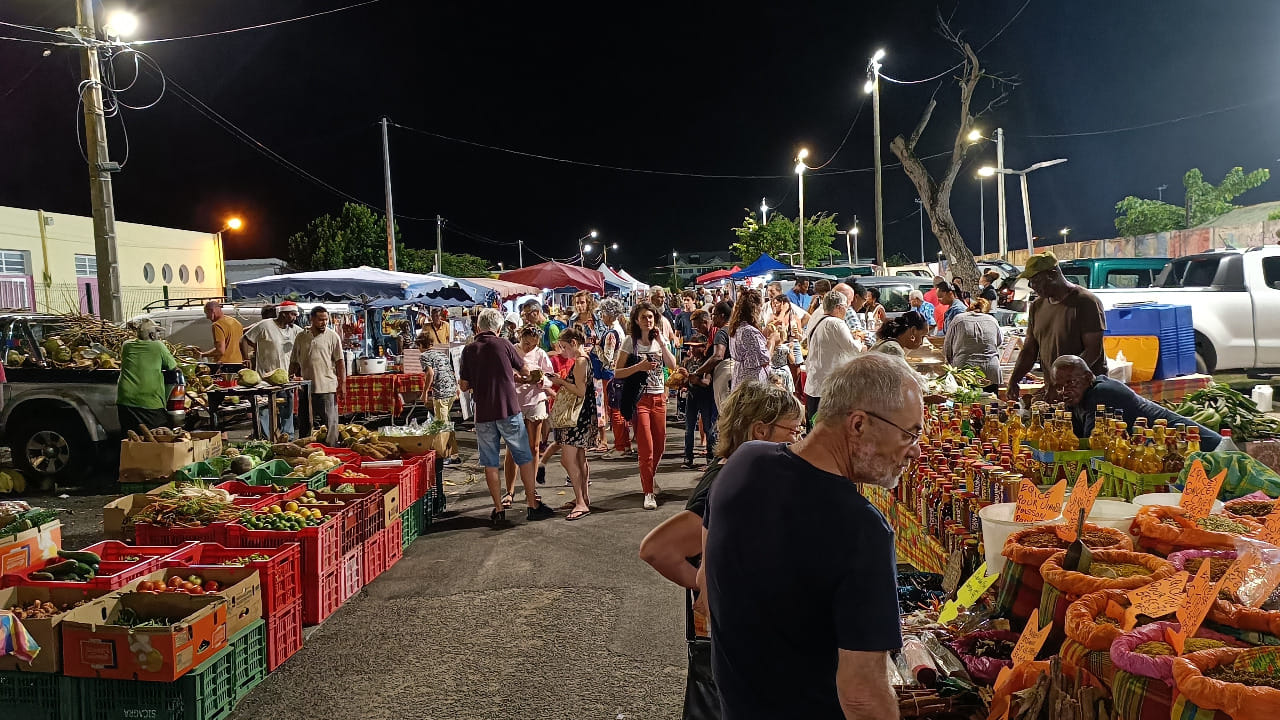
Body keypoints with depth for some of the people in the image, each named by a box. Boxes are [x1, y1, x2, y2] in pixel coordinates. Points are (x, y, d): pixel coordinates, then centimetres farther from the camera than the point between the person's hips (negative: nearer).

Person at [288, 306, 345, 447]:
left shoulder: (332, 336, 0)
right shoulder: (300, 337, 9)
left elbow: (340, 362, -3)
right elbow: (294, 362, 16)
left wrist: (342, 384, -9)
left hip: (327, 387, -4)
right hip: (307, 387, 4)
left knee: (331, 422, -1)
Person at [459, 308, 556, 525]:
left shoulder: (468, 350, 2)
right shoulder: (503, 345, -4)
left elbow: (464, 386, 5)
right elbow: (525, 372, 7)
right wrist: (519, 377, 29)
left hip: (483, 414, 2)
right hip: (509, 410, -2)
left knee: (490, 462, 9)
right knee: (524, 458, 7)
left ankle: (498, 509, 10)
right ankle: (533, 505, 10)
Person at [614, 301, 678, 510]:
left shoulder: (660, 340, 9)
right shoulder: (630, 341, -3)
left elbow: (672, 366, -5)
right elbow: (617, 373, -7)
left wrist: (662, 342, -11)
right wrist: (639, 366, -20)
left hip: (659, 398, 5)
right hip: (639, 399, -5)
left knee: (659, 446, 10)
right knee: (646, 447, -8)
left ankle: (648, 481, 34)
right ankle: (648, 493, 1)